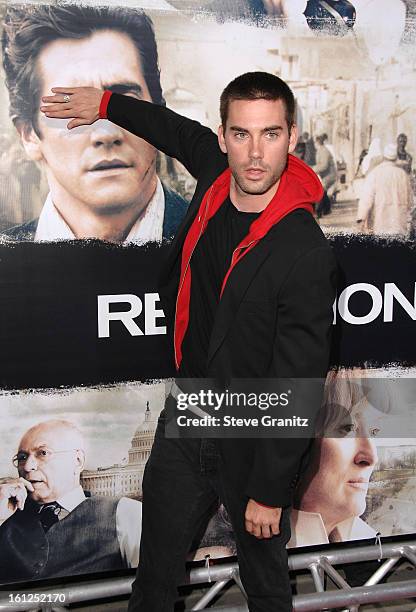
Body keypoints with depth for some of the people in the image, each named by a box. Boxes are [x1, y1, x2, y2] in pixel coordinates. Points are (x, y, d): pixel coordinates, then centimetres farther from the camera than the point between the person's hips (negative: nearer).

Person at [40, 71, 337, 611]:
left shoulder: (307, 256, -27)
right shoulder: (216, 174, -8)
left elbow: (297, 384, -21)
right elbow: (181, 132, 18)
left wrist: (269, 491, -14)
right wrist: (105, 103, 26)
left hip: (252, 443, -5)